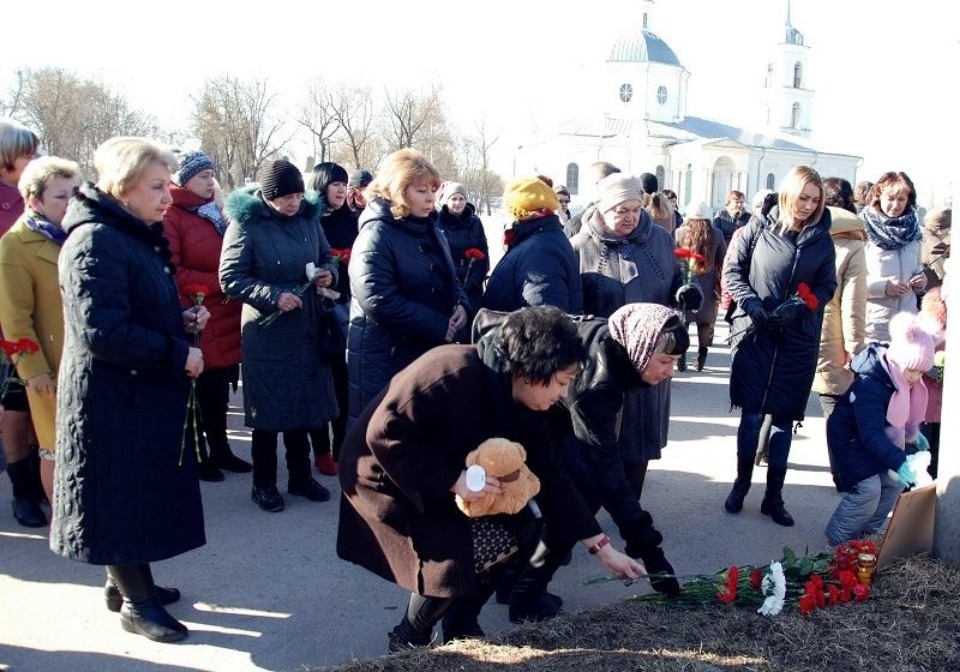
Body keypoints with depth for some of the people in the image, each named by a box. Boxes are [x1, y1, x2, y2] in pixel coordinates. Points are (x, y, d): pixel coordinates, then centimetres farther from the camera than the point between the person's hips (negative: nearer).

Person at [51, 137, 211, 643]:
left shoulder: (137, 236, 12)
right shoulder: (95, 242, -19)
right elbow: (101, 331, -28)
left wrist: (182, 320, 3)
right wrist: (177, 354, -21)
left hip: (145, 391, 10)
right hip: (112, 397, -10)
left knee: (143, 490, 18)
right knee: (121, 495, 3)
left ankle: (126, 580, 35)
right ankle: (136, 603, 17)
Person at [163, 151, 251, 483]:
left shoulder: (214, 212, 16)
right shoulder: (171, 217, -9)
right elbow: (172, 273, -16)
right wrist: (218, 283, -17)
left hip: (224, 316, 7)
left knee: (219, 390, 14)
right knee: (199, 392, 2)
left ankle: (219, 449, 25)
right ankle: (196, 456, 15)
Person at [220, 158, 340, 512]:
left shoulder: (308, 216, 3)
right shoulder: (246, 223, -11)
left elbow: (326, 256, 16)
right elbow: (231, 278, -12)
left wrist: (329, 272, -7)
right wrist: (274, 297, -21)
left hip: (306, 328, 5)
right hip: (265, 332, -4)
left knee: (304, 403, 12)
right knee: (268, 410, 5)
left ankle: (300, 476, 28)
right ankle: (264, 483, 20)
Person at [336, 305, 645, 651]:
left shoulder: (524, 407, -8)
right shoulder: (451, 374, -33)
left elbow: (550, 477, -3)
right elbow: (384, 435, -32)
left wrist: (603, 548, -4)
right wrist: (453, 481, -33)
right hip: (386, 473, -8)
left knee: (505, 535, -4)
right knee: (453, 560, -19)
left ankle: (461, 628, 17)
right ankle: (408, 640, 9)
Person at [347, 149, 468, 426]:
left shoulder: (431, 231, 12)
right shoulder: (376, 236, -15)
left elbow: (448, 279, 23)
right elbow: (379, 301, -24)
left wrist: (461, 305, -2)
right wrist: (438, 327, -20)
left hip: (431, 353, 8)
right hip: (384, 359, -8)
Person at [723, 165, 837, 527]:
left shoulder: (822, 240, 5)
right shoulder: (759, 227, -1)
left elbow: (827, 286, 8)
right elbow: (732, 269, 1)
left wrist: (798, 306, -11)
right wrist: (751, 303, -14)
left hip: (798, 341, 2)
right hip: (755, 335, -2)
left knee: (784, 418, 6)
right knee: (752, 413, 3)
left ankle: (774, 495, 17)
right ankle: (741, 484, 21)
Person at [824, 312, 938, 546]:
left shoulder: (902, 379, -8)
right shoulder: (870, 384, -35)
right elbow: (871, 434, -42)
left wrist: (913, 433, 14)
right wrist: (898, 461, -51)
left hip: (880, 436, 9)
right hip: (850, 437, -9)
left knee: (895, 482, 3)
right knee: (868, 489, -18)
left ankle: (865, 532, 19)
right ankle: (837, 539, 0)